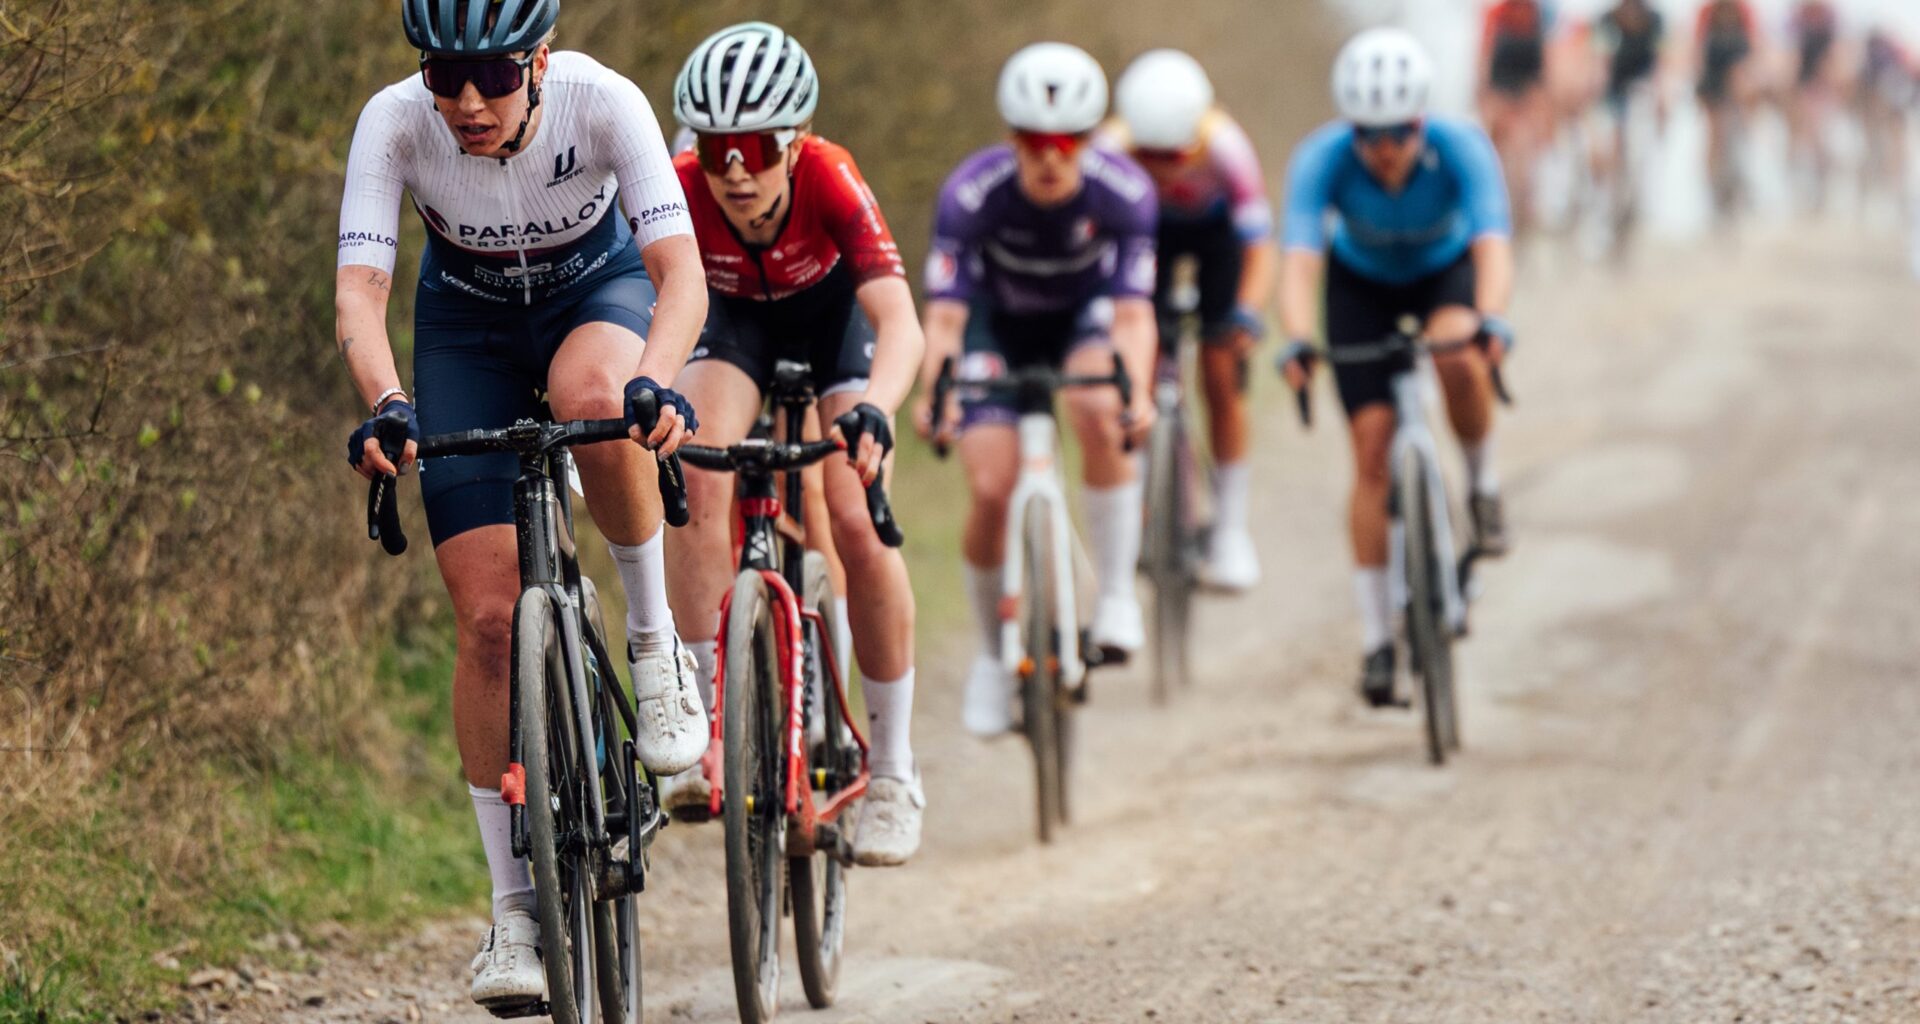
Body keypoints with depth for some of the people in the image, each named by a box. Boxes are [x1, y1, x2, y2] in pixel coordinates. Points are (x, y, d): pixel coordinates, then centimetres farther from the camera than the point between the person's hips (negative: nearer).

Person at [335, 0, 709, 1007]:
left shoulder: (603, 103, -31)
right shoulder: (394, 122, -28)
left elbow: (679, 269, -37)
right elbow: (358, 287, -33)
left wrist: (655, 384, -56)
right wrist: (385, 404, -52)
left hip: (599, 291, -1)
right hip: (468, 324, 1)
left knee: (595, 396, -40)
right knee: (489, 617, -9)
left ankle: (654, 639, -15)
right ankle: (513, 906, 2)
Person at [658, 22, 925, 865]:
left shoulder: (829, 181, -38)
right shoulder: (679, 192, -34)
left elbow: (899, 321, -47)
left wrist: (872, 411, -65)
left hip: (830, 309, -1)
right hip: (734, 316, 1)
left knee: (858, 528, -16)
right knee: (700, 482, -26)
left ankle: (892, 770, -1)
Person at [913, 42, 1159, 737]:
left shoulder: (1124, 193, -29)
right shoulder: (973, 193, -31)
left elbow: (1133, 311, -32)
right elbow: (944, 311, -33)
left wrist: (1138, 392, -50)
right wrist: (930, 393, -51)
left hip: (1085, 314, 0)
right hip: (1000, 321, 0)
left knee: (1099, 413, -34)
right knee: (991, 490, -15)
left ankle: (1117, 594, -17)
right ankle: (993, 651, 10)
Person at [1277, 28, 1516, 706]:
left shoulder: (1461, 148, -34)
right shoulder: (1322, 160, -33)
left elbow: (1493, 244, -45)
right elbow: (1299, 260, -43)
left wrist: (1491, 321, -64)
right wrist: (1298, 341, -61)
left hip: (1446, 272, -1)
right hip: (1361, 285, 1)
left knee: (1458, 360, -35)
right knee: (1372, 451, -9)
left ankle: (1482, 484, -6)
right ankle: (1377, 637, 0)